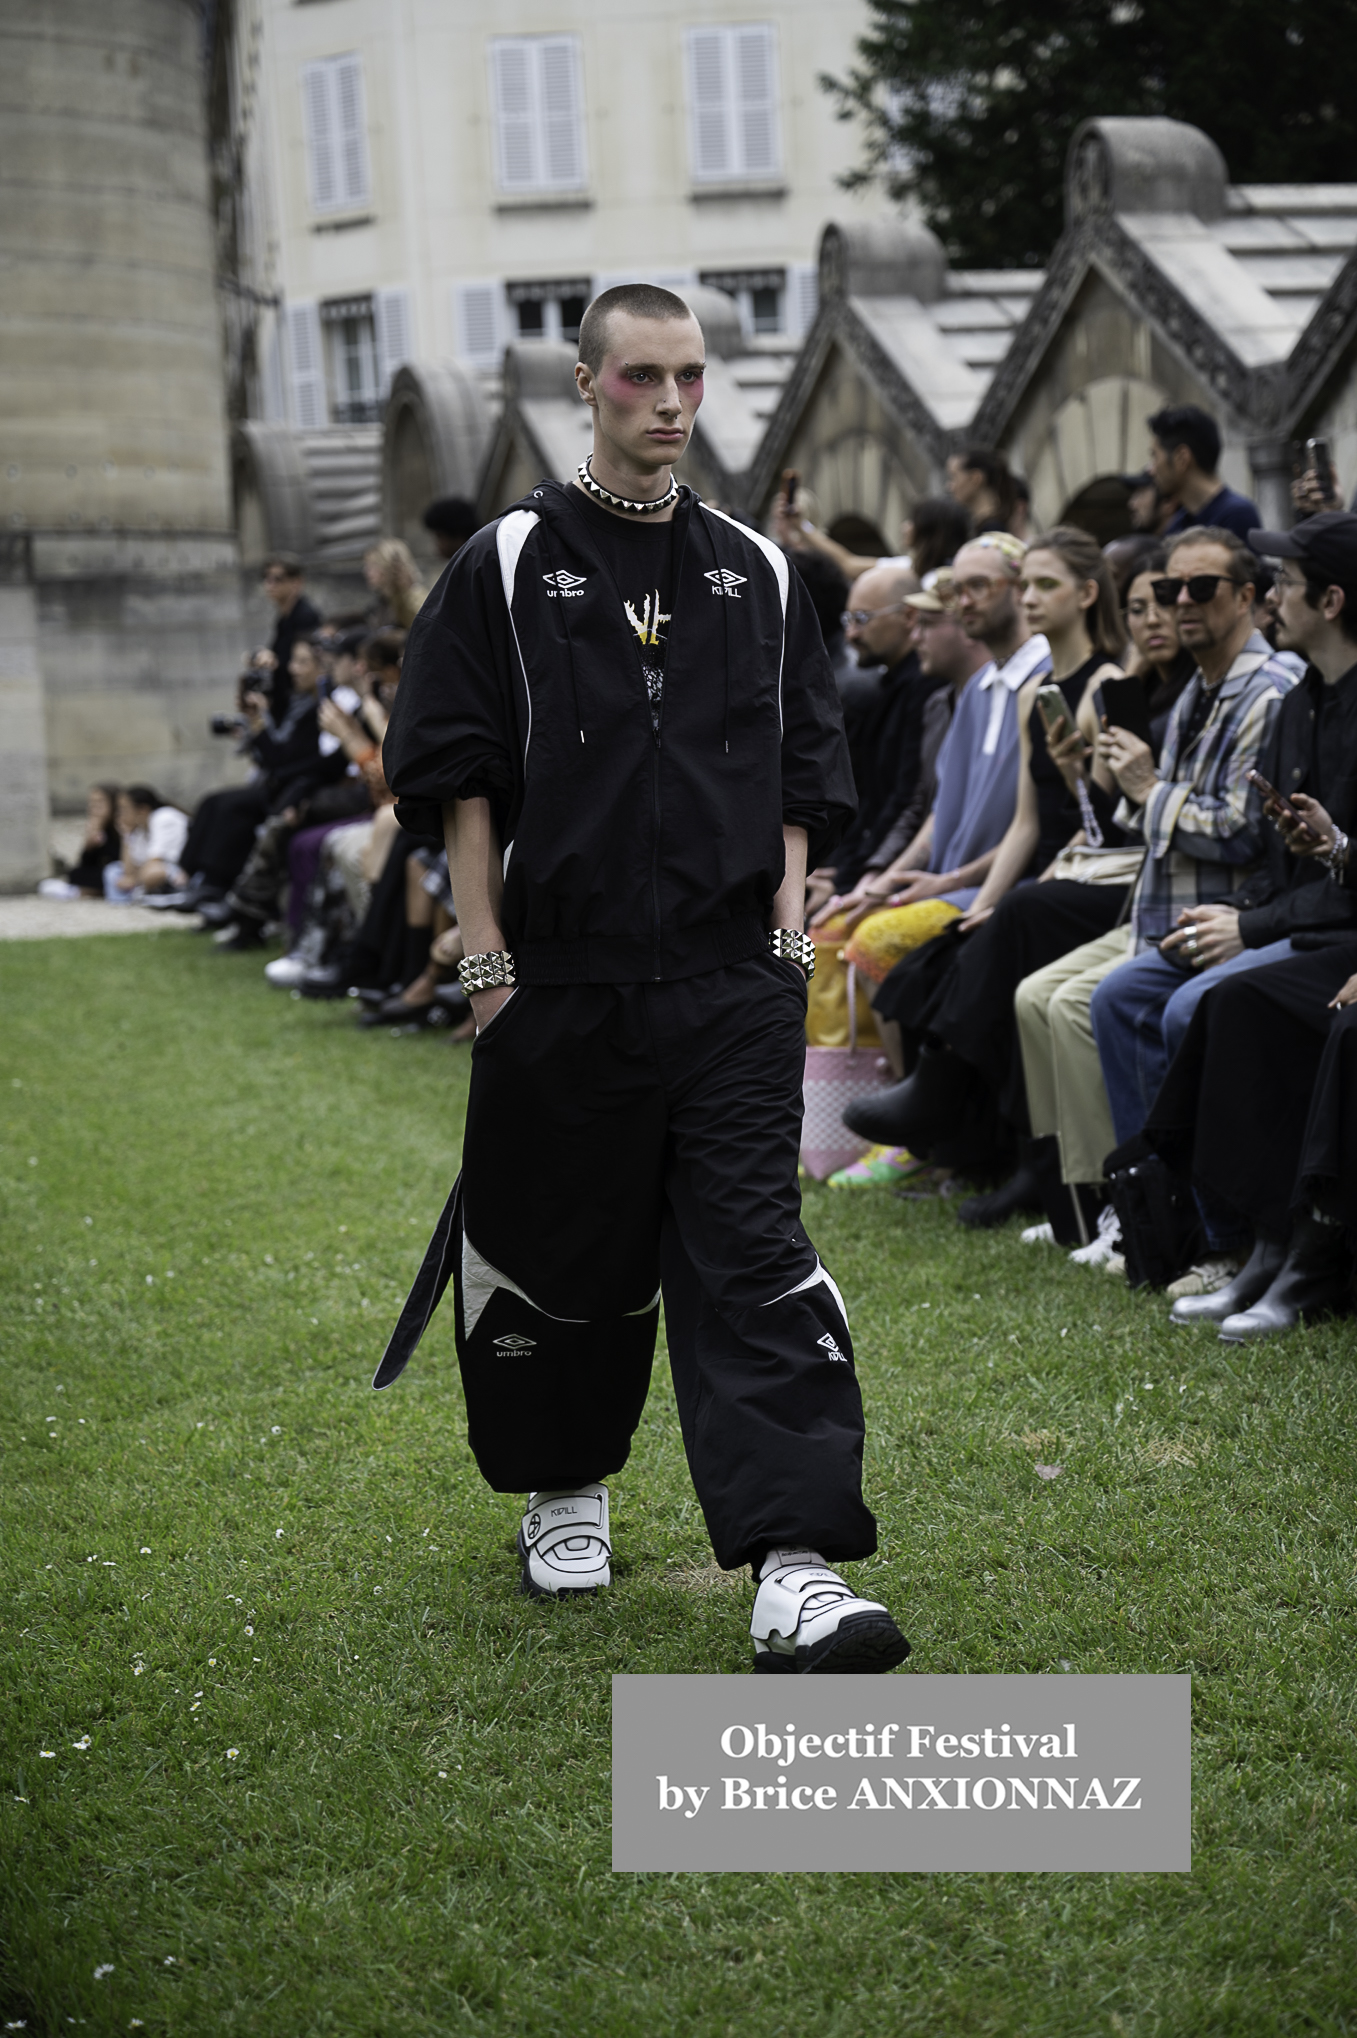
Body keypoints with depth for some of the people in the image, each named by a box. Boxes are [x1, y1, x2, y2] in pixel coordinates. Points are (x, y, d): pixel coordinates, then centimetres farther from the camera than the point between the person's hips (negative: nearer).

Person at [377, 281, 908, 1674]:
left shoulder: (756, 574, 11)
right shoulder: (507, 567, 2)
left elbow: (801, 777, 15)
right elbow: (457, 777, 1)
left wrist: (786, 929, 3)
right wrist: (487, 962, -4)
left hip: (731, 986, 1)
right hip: (560, 985, -1)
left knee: (754, 1259, -8)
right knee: (558, 1252, 10)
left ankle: (794, 1573, -14)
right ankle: (565, 1493, 35)